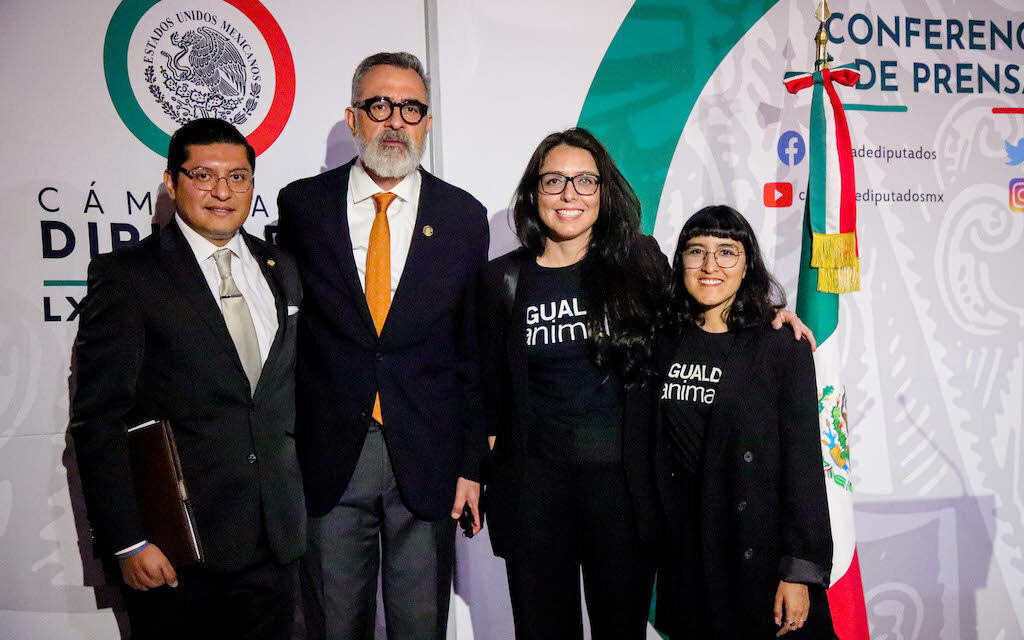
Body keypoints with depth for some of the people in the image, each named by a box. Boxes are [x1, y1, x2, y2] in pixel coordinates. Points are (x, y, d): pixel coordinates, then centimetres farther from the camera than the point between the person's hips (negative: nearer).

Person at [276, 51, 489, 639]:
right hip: (328, 459, 0)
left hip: (427, 461, 1)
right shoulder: (302, 205, 1)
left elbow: (473, 350, 4)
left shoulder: (463, 216, 2)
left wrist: (472, 462, 2)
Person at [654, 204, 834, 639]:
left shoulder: (784, 350, -9)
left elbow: (804, 466, -10)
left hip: (760, 553, -3)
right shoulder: (665, 347, 2)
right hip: (686, 551, 3)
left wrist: (799, 572, -12)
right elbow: (659, 456, 8)